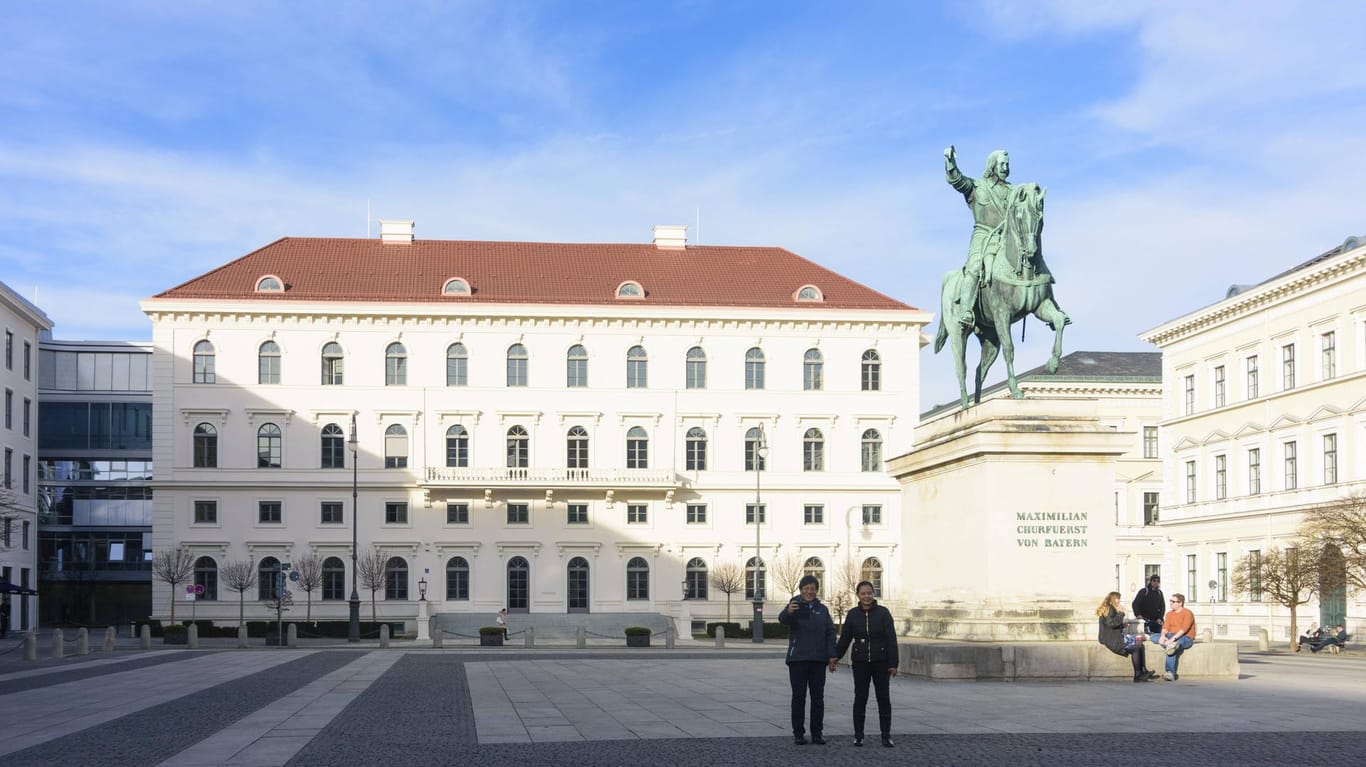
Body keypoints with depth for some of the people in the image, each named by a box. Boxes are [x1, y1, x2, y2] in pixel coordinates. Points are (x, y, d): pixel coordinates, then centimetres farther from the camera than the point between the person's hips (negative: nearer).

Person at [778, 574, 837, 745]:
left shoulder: (822, 609, 10)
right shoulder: (794, 606, -2)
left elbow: (830, 633, 7)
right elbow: (782, 619, -24)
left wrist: (832, 655, -6)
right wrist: (788, 612, -48)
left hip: (818, 660, 3)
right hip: (798, 659, -3)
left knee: (818, 697, 6)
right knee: (798, 697, 1)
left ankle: (817, 733, 12)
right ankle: (798, 733, 6)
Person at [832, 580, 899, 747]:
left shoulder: (883, 613, -5)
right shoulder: (853, 615, 1)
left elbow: (891, 639, -6)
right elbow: (845, 638, 6)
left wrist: (893, 663, -11)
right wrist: (836, 657, -4)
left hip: (880, 662, -1)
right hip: (860, 662, 1)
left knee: (884, 697, 1)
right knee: (860, 697, 3)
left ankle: (886, 735, 7)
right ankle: (858, 735, 10)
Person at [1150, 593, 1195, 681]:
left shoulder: (1187, 613, -7)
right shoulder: (1169, 614, 15)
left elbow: (1184, 629, -20)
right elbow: (1165, 627, 4)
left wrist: (1173, 638, -31)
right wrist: (1163, 636, -19)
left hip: (1186, 638, -7)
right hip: (1171, 637, 7)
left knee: (1172, 648, -38)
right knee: (1154, 637, -17)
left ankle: (1171, 673, -42)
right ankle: (1171, 645, -38)